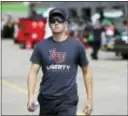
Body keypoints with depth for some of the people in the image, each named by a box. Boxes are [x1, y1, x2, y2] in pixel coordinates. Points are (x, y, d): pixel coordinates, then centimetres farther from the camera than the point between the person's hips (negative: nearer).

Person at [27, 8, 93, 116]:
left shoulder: (76, 45, 1)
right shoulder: (41, 46, 4)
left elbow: (86, 72, 8)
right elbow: (33, 71, 1)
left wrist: (89, 99, 5)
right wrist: (31, 96, -13)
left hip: (68, 101, -2)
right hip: (46, 99, 3)